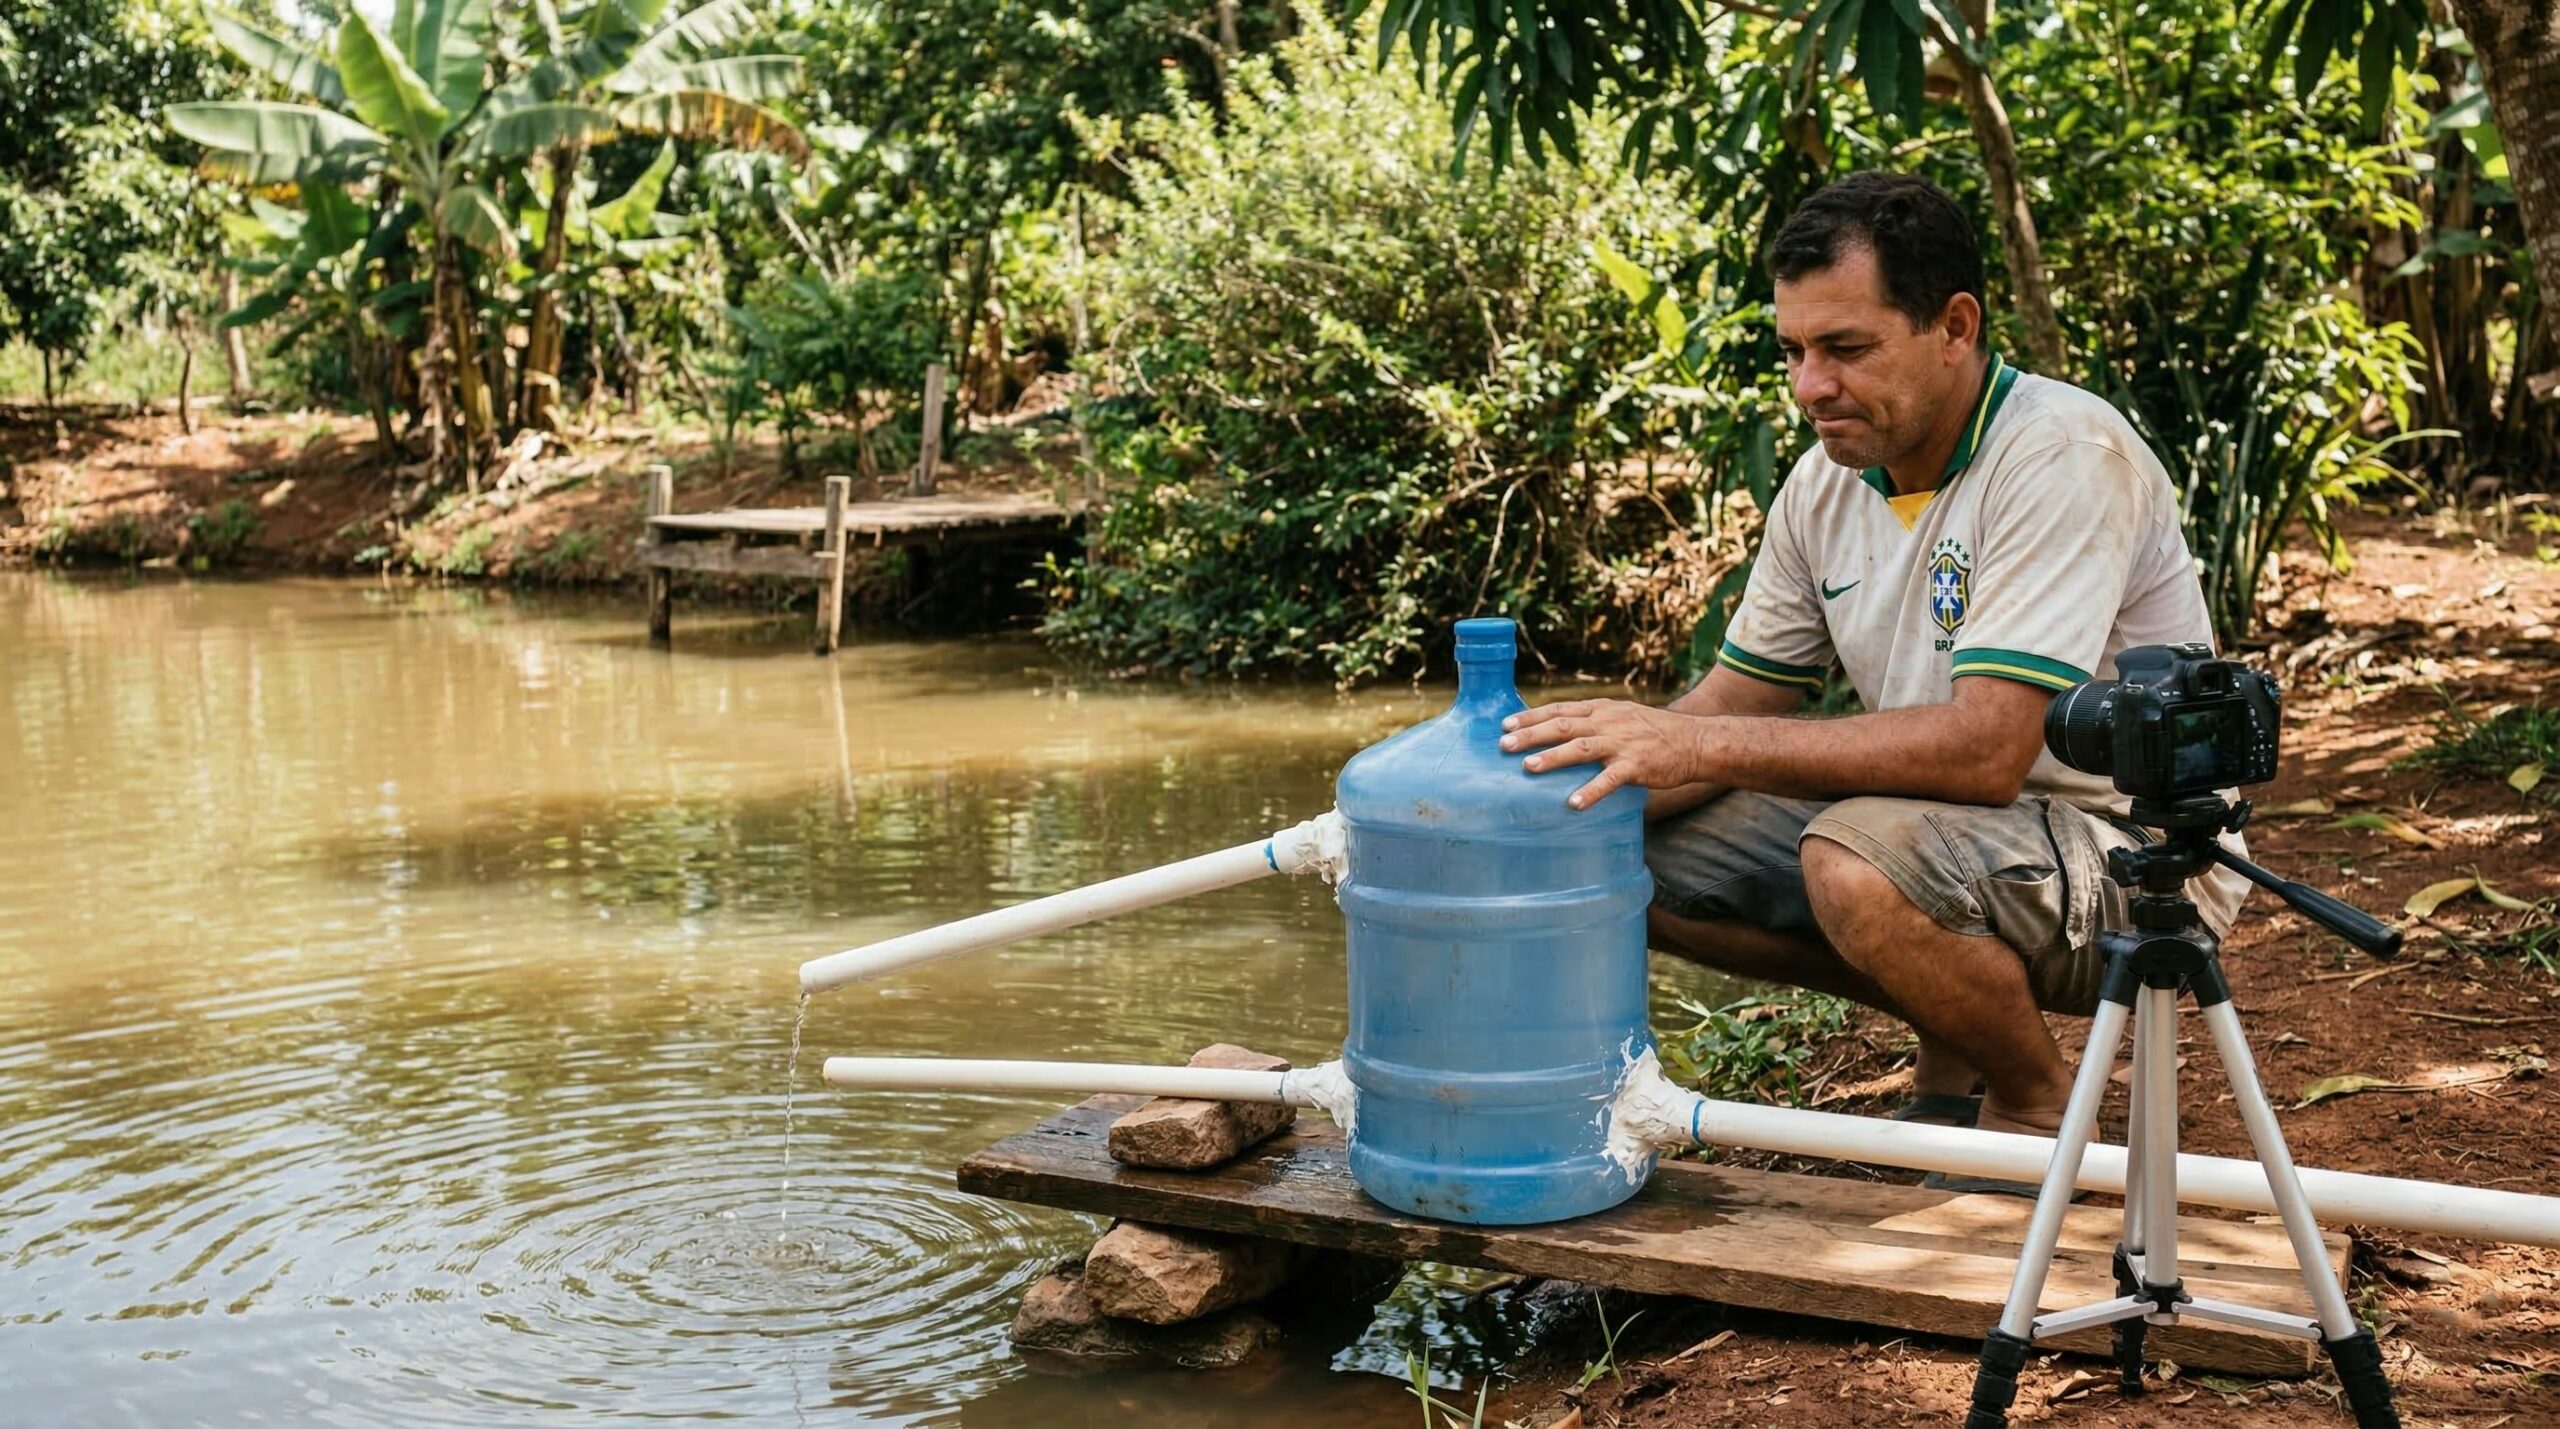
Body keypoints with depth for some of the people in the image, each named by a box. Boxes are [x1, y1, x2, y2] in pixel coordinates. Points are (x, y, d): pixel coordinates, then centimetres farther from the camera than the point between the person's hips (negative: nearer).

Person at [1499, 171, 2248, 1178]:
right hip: (1953, 827, 8)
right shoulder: (1827, 482, 2)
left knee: (1861, 863, -36)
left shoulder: (2064, 453, -22)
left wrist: (1699, 744, -35)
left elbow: (1984, 751, -32)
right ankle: (1953, 1042, 12)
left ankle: (2039, 1107, -5)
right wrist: (1563, 793, -13)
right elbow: (1734, 700, 7)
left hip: (2132, 853, -8)